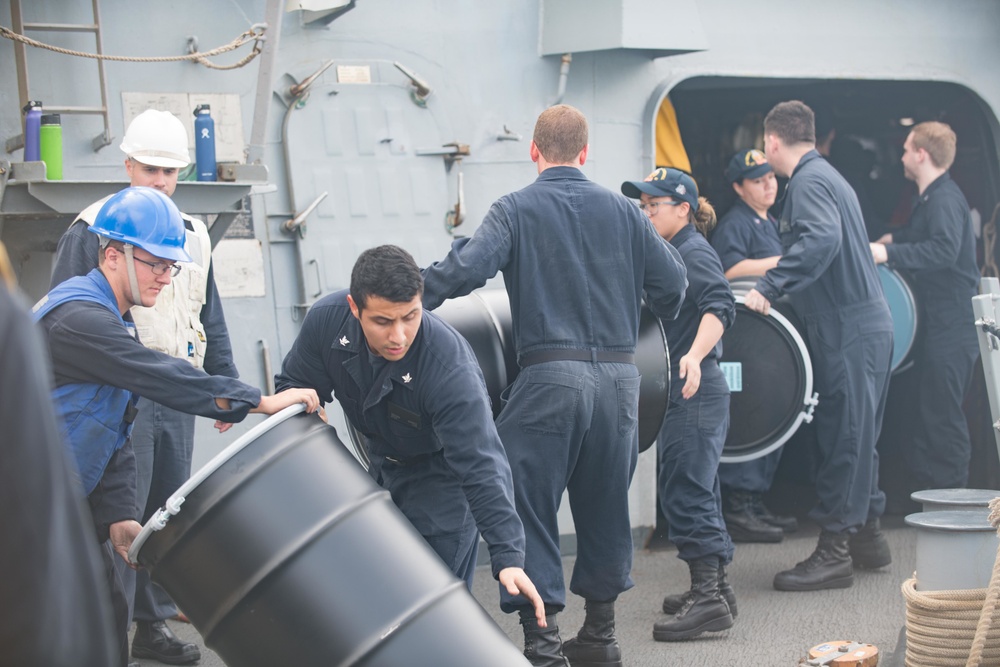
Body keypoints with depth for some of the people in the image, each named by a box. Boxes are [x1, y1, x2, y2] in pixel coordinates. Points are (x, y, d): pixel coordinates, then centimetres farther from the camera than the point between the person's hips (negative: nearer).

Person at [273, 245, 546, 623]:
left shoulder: (451, 370, -40)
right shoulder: (326, 319, -24)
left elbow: (481, 467, -40)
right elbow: (294, 384, -4)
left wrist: (508, 556, -46)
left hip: (442, 473, -6)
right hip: (383, 463, 6)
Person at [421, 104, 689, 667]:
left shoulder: (516, 210, -1)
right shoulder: (623, 211, 10)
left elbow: (467, 269, -16)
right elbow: (672, 284, 12)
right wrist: (655, 312, 33)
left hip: (552, 373, -4)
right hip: (620, 375, 4)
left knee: (531, 504, 2)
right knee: (605, 504, 16)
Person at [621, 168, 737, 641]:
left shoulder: (694, 253, -12)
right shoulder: (670, 254, 18)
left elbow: (720, 306, -27)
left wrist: (694, 356, -40)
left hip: (696, 392, -11)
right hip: (686, 391, 11)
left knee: (684, 491, -12)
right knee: (697, 491, 16)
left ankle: (708, 598, -12)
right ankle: (715, 586, 25)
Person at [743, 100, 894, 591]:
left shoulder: (809, 182, -13)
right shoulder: (825, 175, 19)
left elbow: (822, 239, -30)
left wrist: (769, 287, -31)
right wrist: (778, 288, 29)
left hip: (848, 331, -10)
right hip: (866, 325, 10)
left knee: (842, 436, -7)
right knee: (856, 435, 16)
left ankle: (833, 553, -5)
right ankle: (867, 535, 25)